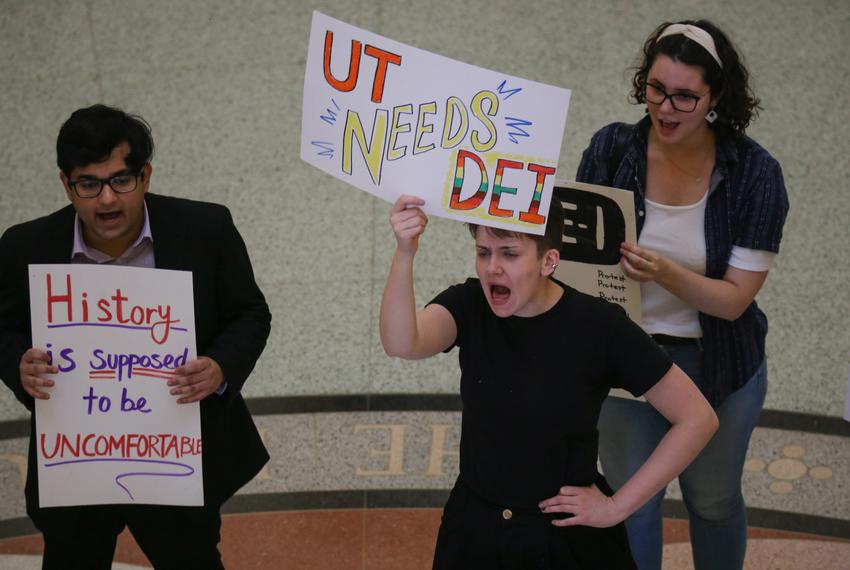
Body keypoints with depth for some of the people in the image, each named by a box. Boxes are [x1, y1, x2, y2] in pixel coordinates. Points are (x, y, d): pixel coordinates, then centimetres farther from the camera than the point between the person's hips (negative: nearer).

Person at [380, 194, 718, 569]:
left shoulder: (599, 326, -18)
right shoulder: (469, 306, -11)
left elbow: (698, 419, -14)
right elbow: (401, 344, -32)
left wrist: (618, 506, -12)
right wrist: (405, 255, -48)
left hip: (571, 537, -2)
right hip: (474, 530, 3)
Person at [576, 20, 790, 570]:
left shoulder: (756, 173, -19)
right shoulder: (612, 148, -14)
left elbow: (734, 299, -19)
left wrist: (664, 273, -36)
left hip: (718, 365, -1)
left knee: (714, 500, 20)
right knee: (632, 501, 11)